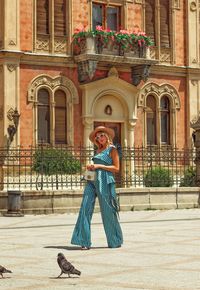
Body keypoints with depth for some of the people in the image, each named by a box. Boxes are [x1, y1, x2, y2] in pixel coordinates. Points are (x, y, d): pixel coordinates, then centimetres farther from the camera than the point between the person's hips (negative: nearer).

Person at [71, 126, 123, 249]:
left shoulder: (112, 149, 0)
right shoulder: (99, 150, 20)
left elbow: (116, 168, -7)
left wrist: (99, 166, -12)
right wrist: (91, 167, 8)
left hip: (104, 181, -7)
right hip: (92, 180, 7)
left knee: (108, 211, -1)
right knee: (86, 209, -5)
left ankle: (115, 241, 16)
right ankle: (84, 241, -6)